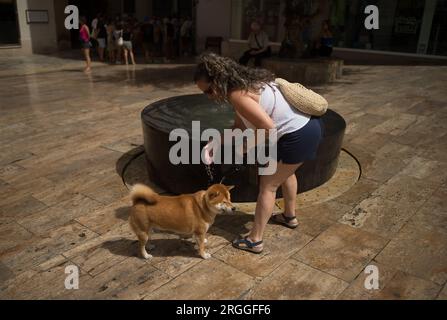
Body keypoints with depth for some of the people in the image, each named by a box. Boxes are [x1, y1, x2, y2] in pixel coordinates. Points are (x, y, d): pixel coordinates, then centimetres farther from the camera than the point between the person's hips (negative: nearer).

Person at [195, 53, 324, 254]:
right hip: (309, 126, 10)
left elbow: (268, 128, -26)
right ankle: (290, 216, 50)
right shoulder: (245, 82, 8)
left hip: (298, 135, -10)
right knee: (285, 172, 30)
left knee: (268, 185, 2)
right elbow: (239, 127, 14)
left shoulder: (238, 95, -22)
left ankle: (255, 240, 12)